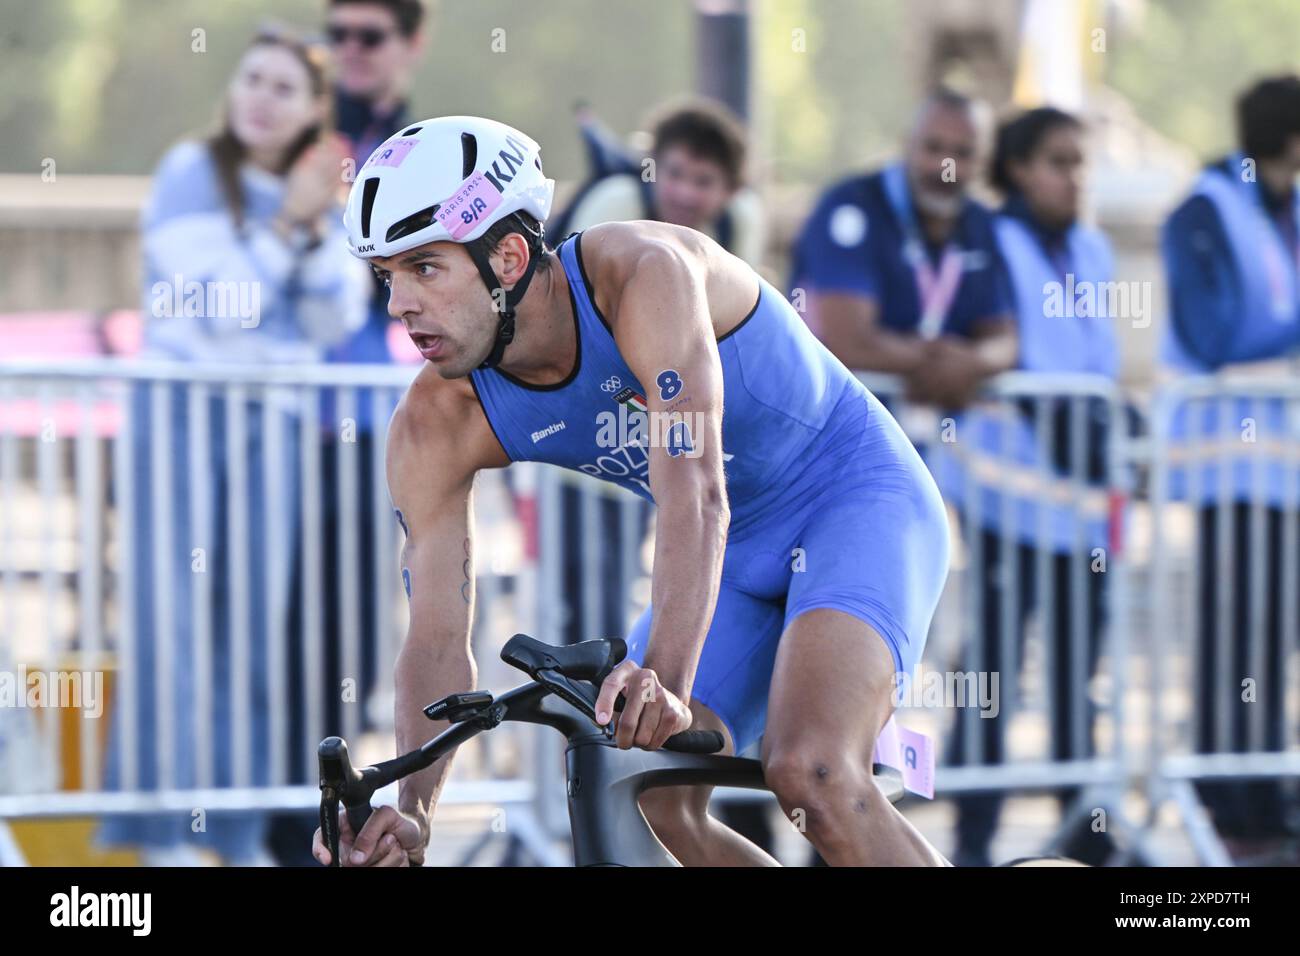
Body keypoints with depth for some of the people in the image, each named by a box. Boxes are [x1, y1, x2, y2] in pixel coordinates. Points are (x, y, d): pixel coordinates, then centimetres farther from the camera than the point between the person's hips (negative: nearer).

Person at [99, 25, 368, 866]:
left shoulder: (320, 197, 11)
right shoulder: (193, 174, -4)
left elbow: (337, 323, 3)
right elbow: (218, 302, -13)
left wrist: (318, 229, -9)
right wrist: (286, 225, -16)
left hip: (269, 420, 5)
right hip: (182, 408, -5)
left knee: (255, 618, 4)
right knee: (170, 614, -8)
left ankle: (237, 832, 9)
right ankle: (160, 832, -7)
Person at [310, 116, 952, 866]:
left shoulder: (641, 272, -30)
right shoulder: (437, 425, -13)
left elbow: (693, 495, -41)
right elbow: (439, 637, -13)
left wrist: (664, 683, -54)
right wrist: (412, 810, -30)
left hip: (857, 497, -7)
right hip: (738, 553, 7)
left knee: (810, 774, -29)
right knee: (645, 809, -8)